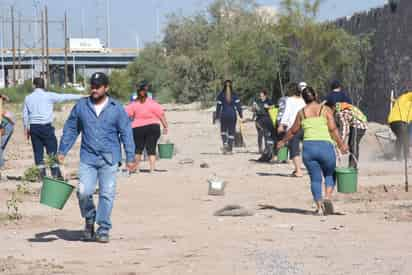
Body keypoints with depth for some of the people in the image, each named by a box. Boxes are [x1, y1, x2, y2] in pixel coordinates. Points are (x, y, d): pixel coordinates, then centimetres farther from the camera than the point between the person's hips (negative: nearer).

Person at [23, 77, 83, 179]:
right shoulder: (48, 96, -4)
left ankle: (42, 174, 7)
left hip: (33, 126, 3)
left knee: (38, 151, 7)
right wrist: (81, 97, 3)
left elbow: (25, 115, 11)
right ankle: (56, 174, -2)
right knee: (52, 151, 1)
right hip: (46, 126, -3)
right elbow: (65, 97, -3)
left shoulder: (28, 98, 7)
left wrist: (26, 129, 21)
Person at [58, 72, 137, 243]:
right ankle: (89, 220, 16)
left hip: (109, 160, -1)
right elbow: (70, 130, 13)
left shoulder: (116, 109, 2)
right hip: (87, 158, 1)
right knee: (84, 192, -11)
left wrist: (130, 158, -2)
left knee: (107, 194, -2)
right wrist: (62, 151, 8)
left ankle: (103, 230, 7)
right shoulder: (81, 106, 6)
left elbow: (126, 133, 2)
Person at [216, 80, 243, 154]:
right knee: (231, 132, 7)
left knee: (223, 131, 16)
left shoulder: (221, 95, -1)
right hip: (232, 115, 0)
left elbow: (218, 106, -1)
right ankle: (229, 149, 5)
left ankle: (225, 143, -10)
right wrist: (241, 116, -1)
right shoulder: (234, 95, 0)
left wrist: (217, 117, 4)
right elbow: (238, 106, -3)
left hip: (223, 115, 0)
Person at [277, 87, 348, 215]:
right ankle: (327, 198, -5)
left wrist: (283, 141, 33)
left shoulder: (302, 112, 10)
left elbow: (293, 131, 18)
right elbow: (333, 129, -6)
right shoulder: (326, 110, 4)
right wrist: (341, 145, -4)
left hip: (308, 147, 2)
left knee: (315, 178, 11)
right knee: (329, 175, 18)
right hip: (325, 146, -2)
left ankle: (319, 207, 0)